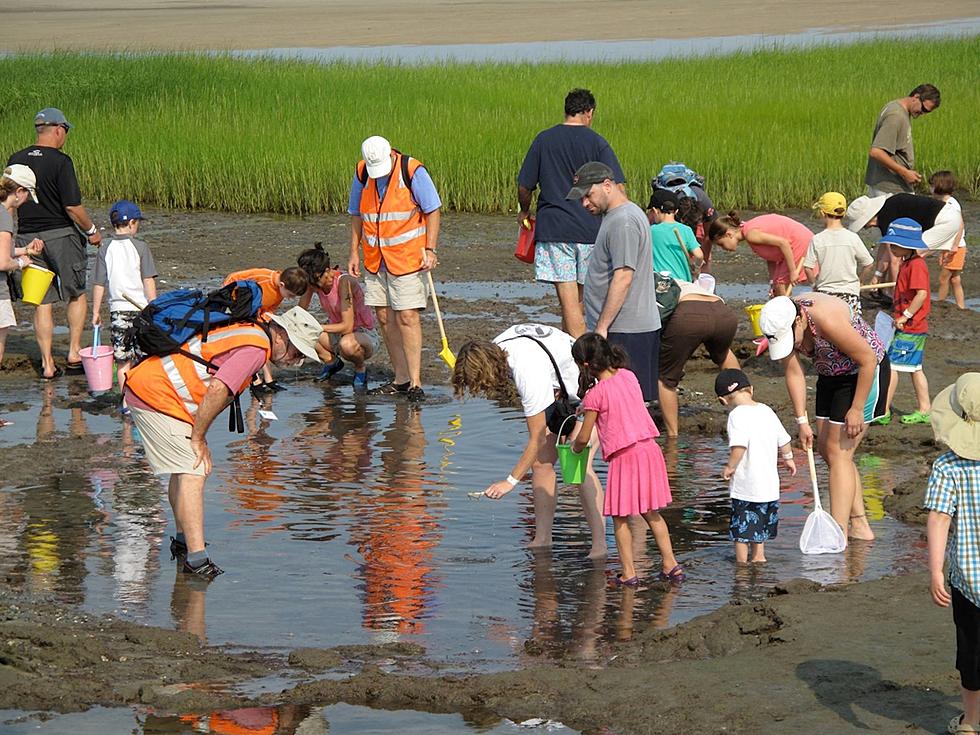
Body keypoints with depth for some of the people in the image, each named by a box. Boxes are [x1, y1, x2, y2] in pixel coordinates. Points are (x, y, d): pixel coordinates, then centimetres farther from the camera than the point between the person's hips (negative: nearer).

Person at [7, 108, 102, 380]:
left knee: (42, 303, 7)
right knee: (77, 295, 14)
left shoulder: (16, 160, 3)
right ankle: (74, 355, 10)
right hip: (60, 235, -4)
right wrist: (91, 231, -1)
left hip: (28, 238, 4)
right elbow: (72, 206, -16)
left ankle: (47, 365, 6)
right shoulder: (60, 162, -14)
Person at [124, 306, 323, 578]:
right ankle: (197, 558, -19)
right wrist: (199, 437, -14)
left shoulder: (248, 330, 15)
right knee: (193, 473, -13)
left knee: (185, 467, 20)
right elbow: (217, 390, -26)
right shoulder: (257, 348, -16)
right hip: (158, 395, -10)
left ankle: (183, 540, 31)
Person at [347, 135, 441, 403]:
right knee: (384, 318, 6)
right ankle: (401, 378, 15)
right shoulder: (362, 174, 3)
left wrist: (430, 250, -11)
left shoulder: (413, 171, -12)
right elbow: (357, 216, 15)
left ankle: (415, 383, -9)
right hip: (375, 258, 5)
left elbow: (432, 211, -5)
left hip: (407, 257, -5)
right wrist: (354, 253, 12)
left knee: (407, 318, -10)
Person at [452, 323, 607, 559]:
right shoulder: (494, 350, -14)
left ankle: (599, 545, -20)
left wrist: (511, 481, -26)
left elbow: (536, 440, -31)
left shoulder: (529, 374, -39)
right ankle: (542, 539, 5)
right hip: (558, 389, 9)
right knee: (541, 461, 1)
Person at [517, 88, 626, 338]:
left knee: (569, 301, -6)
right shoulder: (598, 143, 0)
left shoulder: (544, 139, 3)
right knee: (579, 299, 15)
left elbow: (524, 186, 6)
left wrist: (524, 212, 26)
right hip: (590, 230, 1)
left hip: (553, 228, -1)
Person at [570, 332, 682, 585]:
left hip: (624, 457, -6)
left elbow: (583, 438, -6)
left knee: (620, 517, 8)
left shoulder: (595, 395, -13)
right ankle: (670, 564, 18)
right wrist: (587, 410, 28)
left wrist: (575, 447, 16)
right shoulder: (628, 376, 5)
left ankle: (628, 572, 7)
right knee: (651, 513, 18)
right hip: (650, 449, 6)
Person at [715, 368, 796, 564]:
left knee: (742, 526, 4)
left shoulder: (737, 415, -15)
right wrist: (788, 458, 31)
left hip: (745, 485, -7)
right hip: (769, 482, 7)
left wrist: (730, 467, -15)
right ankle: (758, 556, 33)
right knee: (760, 523, 23)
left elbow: (739, 445, -28)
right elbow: (783, 440, 14)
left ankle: (742, 561, 8)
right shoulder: (767, 411, 6)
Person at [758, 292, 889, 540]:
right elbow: (794, 373, -5)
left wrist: (857, 409, -21)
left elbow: (868, 359, -27)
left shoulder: (827, 320, -36)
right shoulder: (782, 324, -15)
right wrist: (802, 421, -8)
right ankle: (860, 525, 18)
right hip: (830, 376, 8)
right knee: (826, 450, 9)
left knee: (838, 453, -11)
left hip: (864, 374, -8)